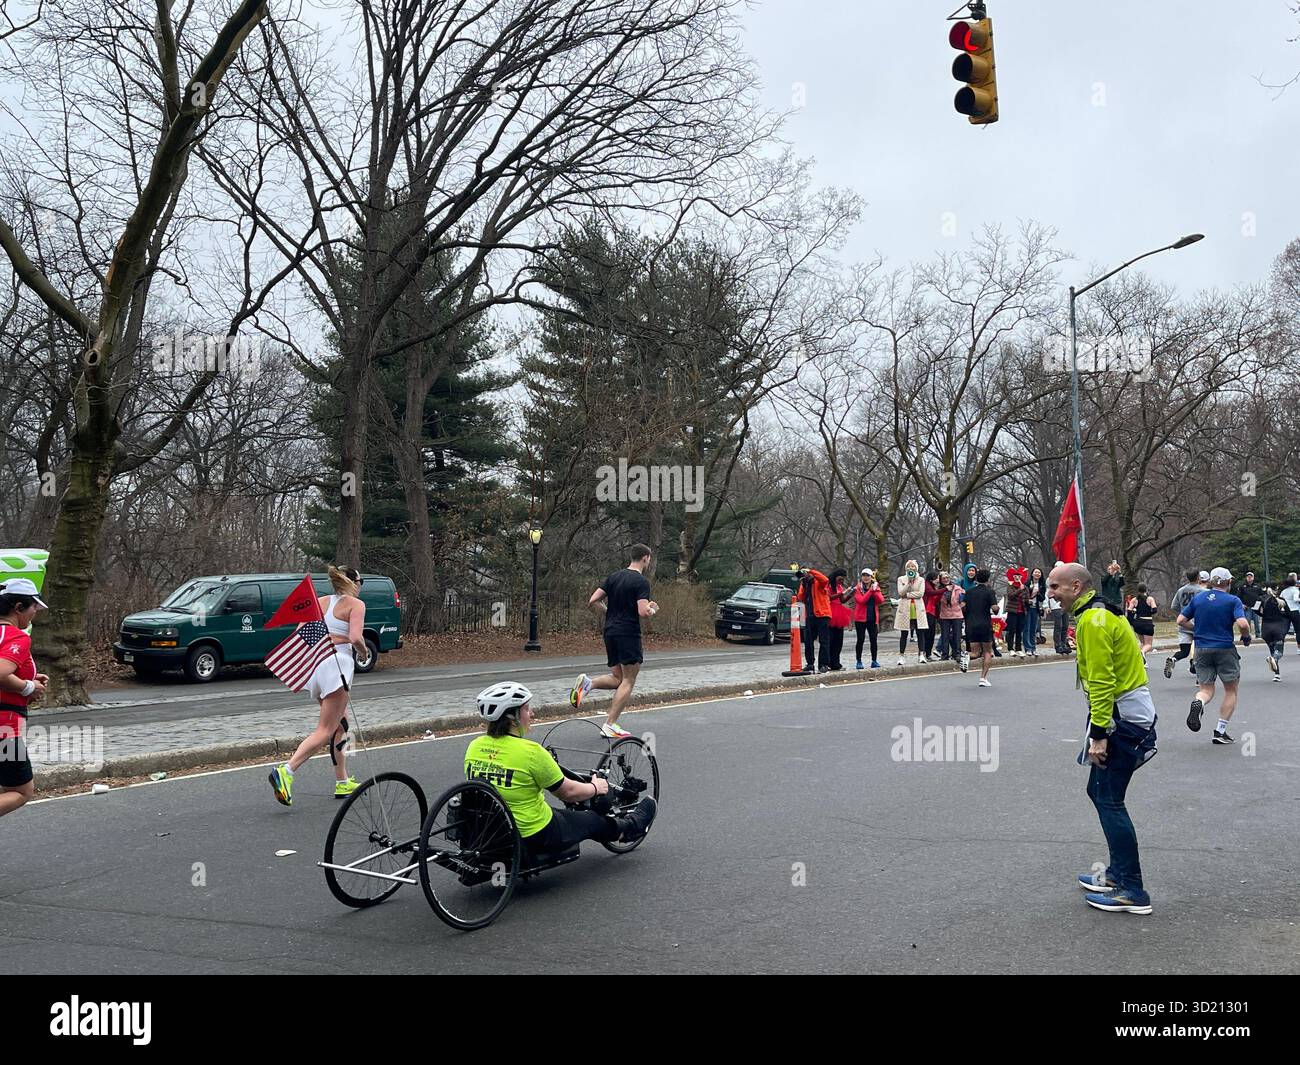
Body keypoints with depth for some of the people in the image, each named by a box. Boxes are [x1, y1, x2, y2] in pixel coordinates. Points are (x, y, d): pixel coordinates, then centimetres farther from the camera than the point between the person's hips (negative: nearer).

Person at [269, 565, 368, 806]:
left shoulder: (320, 601, 15)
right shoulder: (356, 604, -2)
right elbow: (356, 638, -16)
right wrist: (364, 650, 3)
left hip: (315, 661, 8)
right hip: (337, 664, -8)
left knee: (340, 726, 19)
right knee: (325, 731, -6)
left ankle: (342, 783, 23)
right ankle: (286, 771, -21)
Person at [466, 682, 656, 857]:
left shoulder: (474, 747, -4)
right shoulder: (530, 752, -24)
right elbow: (567, 792, -11)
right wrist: (596, 788, 10)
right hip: (535, 839, -7)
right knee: (593, 820, 20)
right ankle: (630, 828, 47)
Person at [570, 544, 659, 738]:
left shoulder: (614, 577, 11)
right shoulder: (641, 582, -10)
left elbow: (592, 602, 7)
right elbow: (643, 612, -20)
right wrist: (653, 609, 2)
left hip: (610, 632, 7)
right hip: (629, 634, -7)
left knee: (618, 678, 17)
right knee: (628, 681, 1)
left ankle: (587, 682, -10)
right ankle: (610, 726, -4)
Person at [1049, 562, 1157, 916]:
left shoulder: (1093, 621, -17)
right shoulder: (1100, 613, 15)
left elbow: (1102, 681, -22)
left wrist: (1098, 735, -21)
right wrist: (1100, 729, 21)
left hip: (1122, 718, -10)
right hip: (1131, 715, 10)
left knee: (1109, 801, -5)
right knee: (1100, 791, 17)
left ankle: (1132, 892, 0)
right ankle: (1117, 873, 26)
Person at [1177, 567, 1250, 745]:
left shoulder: (1197, 599, 4)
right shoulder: (1233, 600, -8)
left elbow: (1180, 620, 4)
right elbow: (1242, 624, -20)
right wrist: (1246, 637, 0)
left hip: (1202, 649, 3)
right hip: (1225, 650, -3)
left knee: (1206, 689, 10)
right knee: (1231, 690, 12)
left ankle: (1198, 703, -27)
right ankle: (1220, 732, 9)